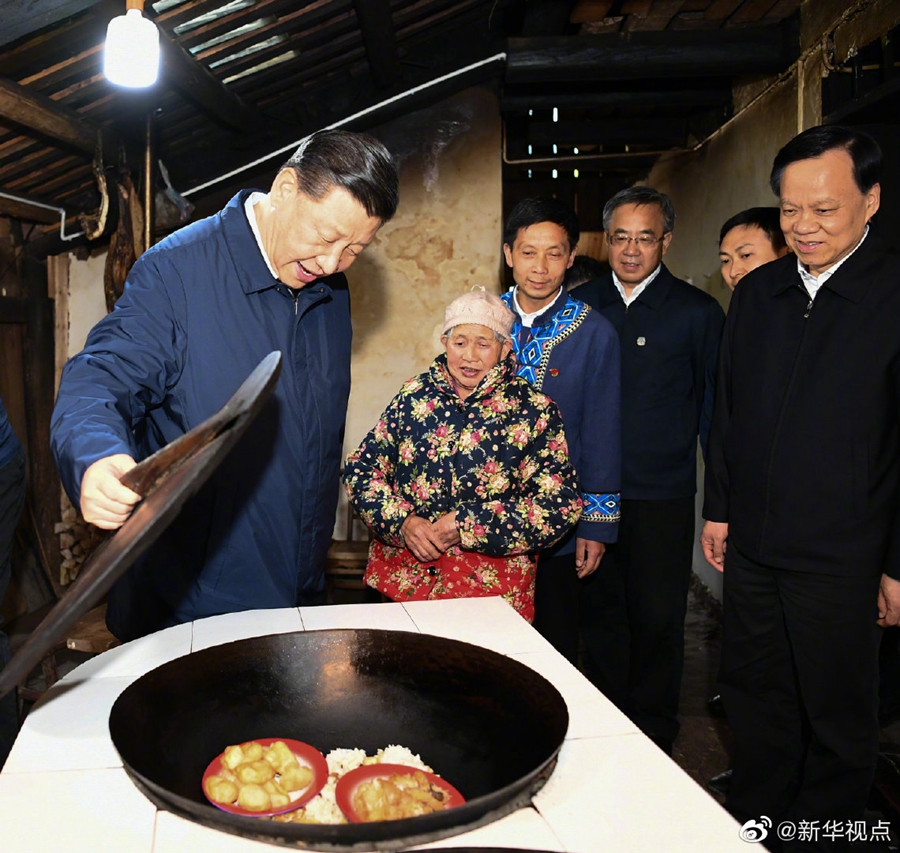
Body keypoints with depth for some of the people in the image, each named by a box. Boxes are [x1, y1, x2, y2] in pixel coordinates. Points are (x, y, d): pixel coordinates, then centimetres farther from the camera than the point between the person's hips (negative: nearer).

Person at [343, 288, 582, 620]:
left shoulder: (534, 410, -1)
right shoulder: (415, 394, 7)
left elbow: (561, 504, -8)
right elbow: (361, 467, 7)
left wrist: (465, 525, -13)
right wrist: (401, 521, -10)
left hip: (492, 583, -1)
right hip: (400, 571, 2)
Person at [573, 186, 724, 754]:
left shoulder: (697, 312, -1)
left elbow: (715, 407, 3)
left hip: (662, 496, -2)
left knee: (657, 619, 6)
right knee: (600, 611, 13)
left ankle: (653, 740, 27)